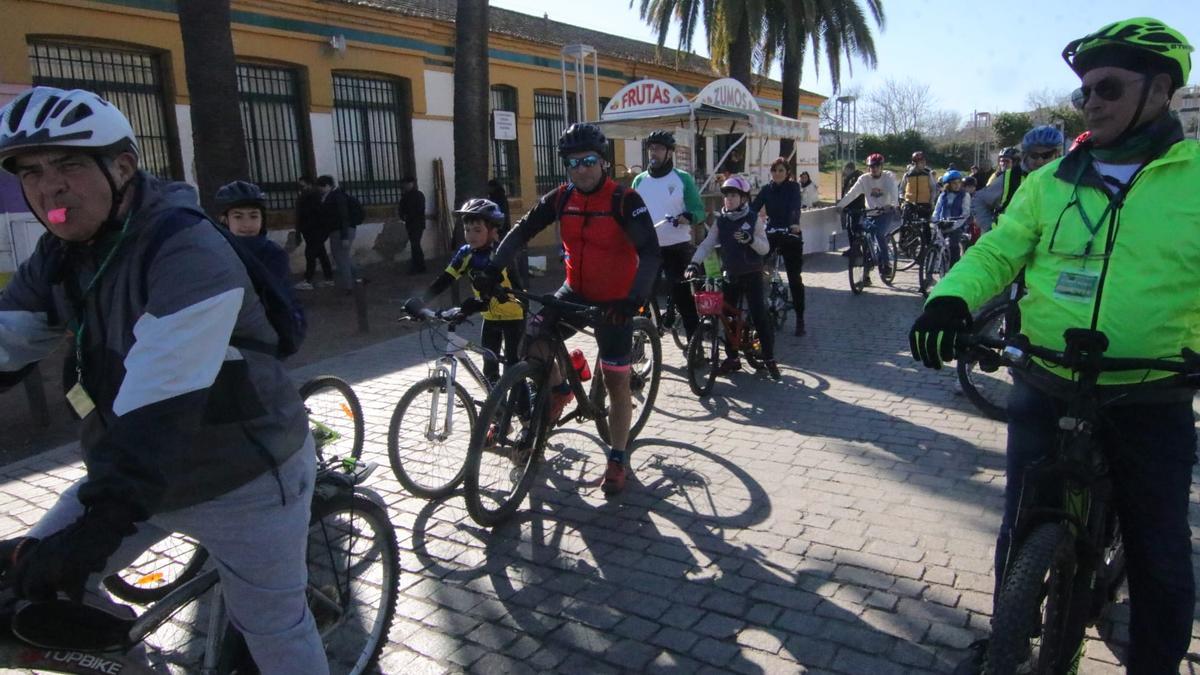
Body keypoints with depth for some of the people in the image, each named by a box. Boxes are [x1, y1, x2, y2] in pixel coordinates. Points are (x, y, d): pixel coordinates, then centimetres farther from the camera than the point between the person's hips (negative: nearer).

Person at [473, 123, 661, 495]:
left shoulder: (624, 200, -19)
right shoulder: (561, 198, -5)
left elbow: (650, 252, -27)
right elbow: (522, 230, -1)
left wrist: (633, 299, -41)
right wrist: (492, 270, -13)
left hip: (614, 300, -4)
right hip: (576, 291, 4)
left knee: (617, 383, 1)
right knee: (533, 335, -16)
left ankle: (617, 460, 18)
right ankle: (559, 390, 16)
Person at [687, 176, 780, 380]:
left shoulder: (753, 220, -5)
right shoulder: (720, 222, 3)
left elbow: (765, 248, -8)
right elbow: (707, 244, -6)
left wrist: (750, 239, -28)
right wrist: (695, 262, -22)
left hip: (752, 275, -3)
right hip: (730, 275, 4)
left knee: (759, 316, -7)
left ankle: (769, 359, 2)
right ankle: (732, 358, 17)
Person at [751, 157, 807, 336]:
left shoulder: (793, 187, -3)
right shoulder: (766, 189, 6)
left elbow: (795, 207, -21)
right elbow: (753, 207, -7)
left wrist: (795, 224, -41)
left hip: (791, 236, -3)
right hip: (771, 234, 3)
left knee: (794, 279, -1)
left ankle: (800, 320, 7)